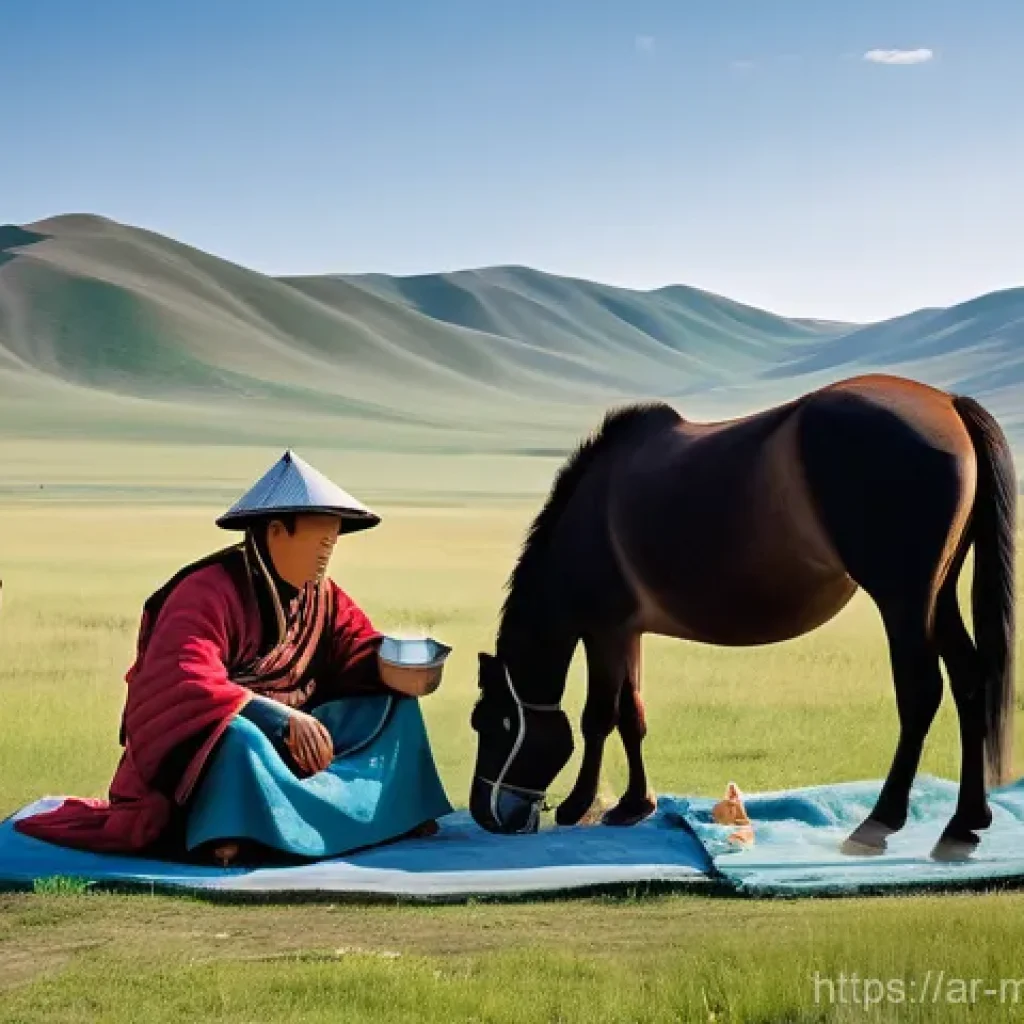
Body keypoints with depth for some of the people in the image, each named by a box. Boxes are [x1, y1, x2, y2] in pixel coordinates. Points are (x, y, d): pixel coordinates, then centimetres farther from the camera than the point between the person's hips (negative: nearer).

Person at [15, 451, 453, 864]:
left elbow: (360, 649, 2)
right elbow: (183, 682, -34)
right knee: (237, 736, -41)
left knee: (393, 704, -5)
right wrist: (282, 715, -37)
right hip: (202, 746, -8)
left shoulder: (321, 594, 1)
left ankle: (389, 811, -18)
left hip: (286, 735, 8)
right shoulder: (208, 591, -22)